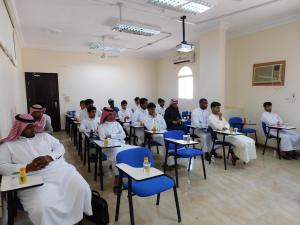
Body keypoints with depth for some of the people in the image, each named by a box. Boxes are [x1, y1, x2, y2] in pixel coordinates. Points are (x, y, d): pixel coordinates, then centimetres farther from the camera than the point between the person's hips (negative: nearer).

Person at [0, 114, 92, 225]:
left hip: (60, 170, 2)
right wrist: (27, 167, -15)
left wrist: (49, 157, -8)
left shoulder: (44, 136, 18)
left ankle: (86, 215, 9)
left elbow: (60, 147, 14)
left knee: (82, 189, -18)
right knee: (42, 208, -30)